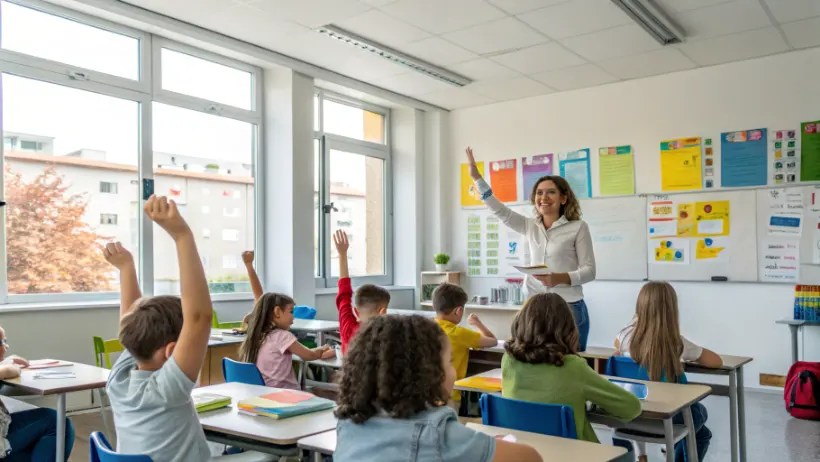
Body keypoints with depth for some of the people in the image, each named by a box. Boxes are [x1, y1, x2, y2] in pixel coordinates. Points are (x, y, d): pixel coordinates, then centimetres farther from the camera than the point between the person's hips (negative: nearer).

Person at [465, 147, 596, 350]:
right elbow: (500, 211, 5)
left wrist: (560, 278, -25)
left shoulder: (578, 227, -4)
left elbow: (589, 270, -6)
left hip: (569, 309, -4)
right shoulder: (530, 226, 9)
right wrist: (477, 177, -1)